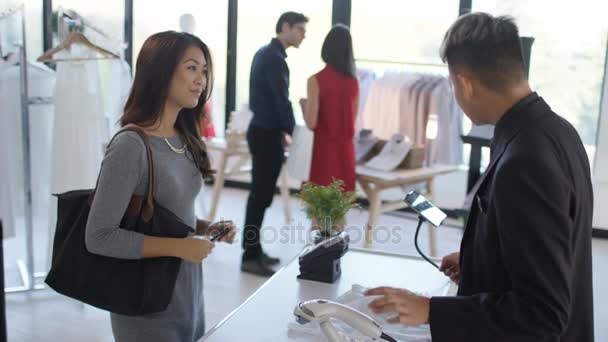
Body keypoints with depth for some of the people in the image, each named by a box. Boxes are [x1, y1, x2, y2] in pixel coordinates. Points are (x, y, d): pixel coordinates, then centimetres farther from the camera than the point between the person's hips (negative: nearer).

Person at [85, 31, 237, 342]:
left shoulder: (184, 140, 3)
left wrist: (205, 228, -4)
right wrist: (180, 247, -21)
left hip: (188, 292, 7)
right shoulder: (131, 146, -21)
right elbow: (99, 237, -22)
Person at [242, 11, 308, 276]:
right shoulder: (274, 58, -17)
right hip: (267, 134, -10)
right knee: (261, 196, -6)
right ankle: (250, 257, -1)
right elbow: (281, 99, -20)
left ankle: (253, 250, 22)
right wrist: (289, 130, -6)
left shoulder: (264, 53, 15)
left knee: (260, 194, 14)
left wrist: (280, 129, 12)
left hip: (262, 130, 10)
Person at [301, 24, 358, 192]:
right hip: (346, 149, 5)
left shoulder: (316, 80, -13)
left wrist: (304, 104, 5)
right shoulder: (353, 82, 3)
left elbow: (311, 123, -13)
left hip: (324, 149, -5)